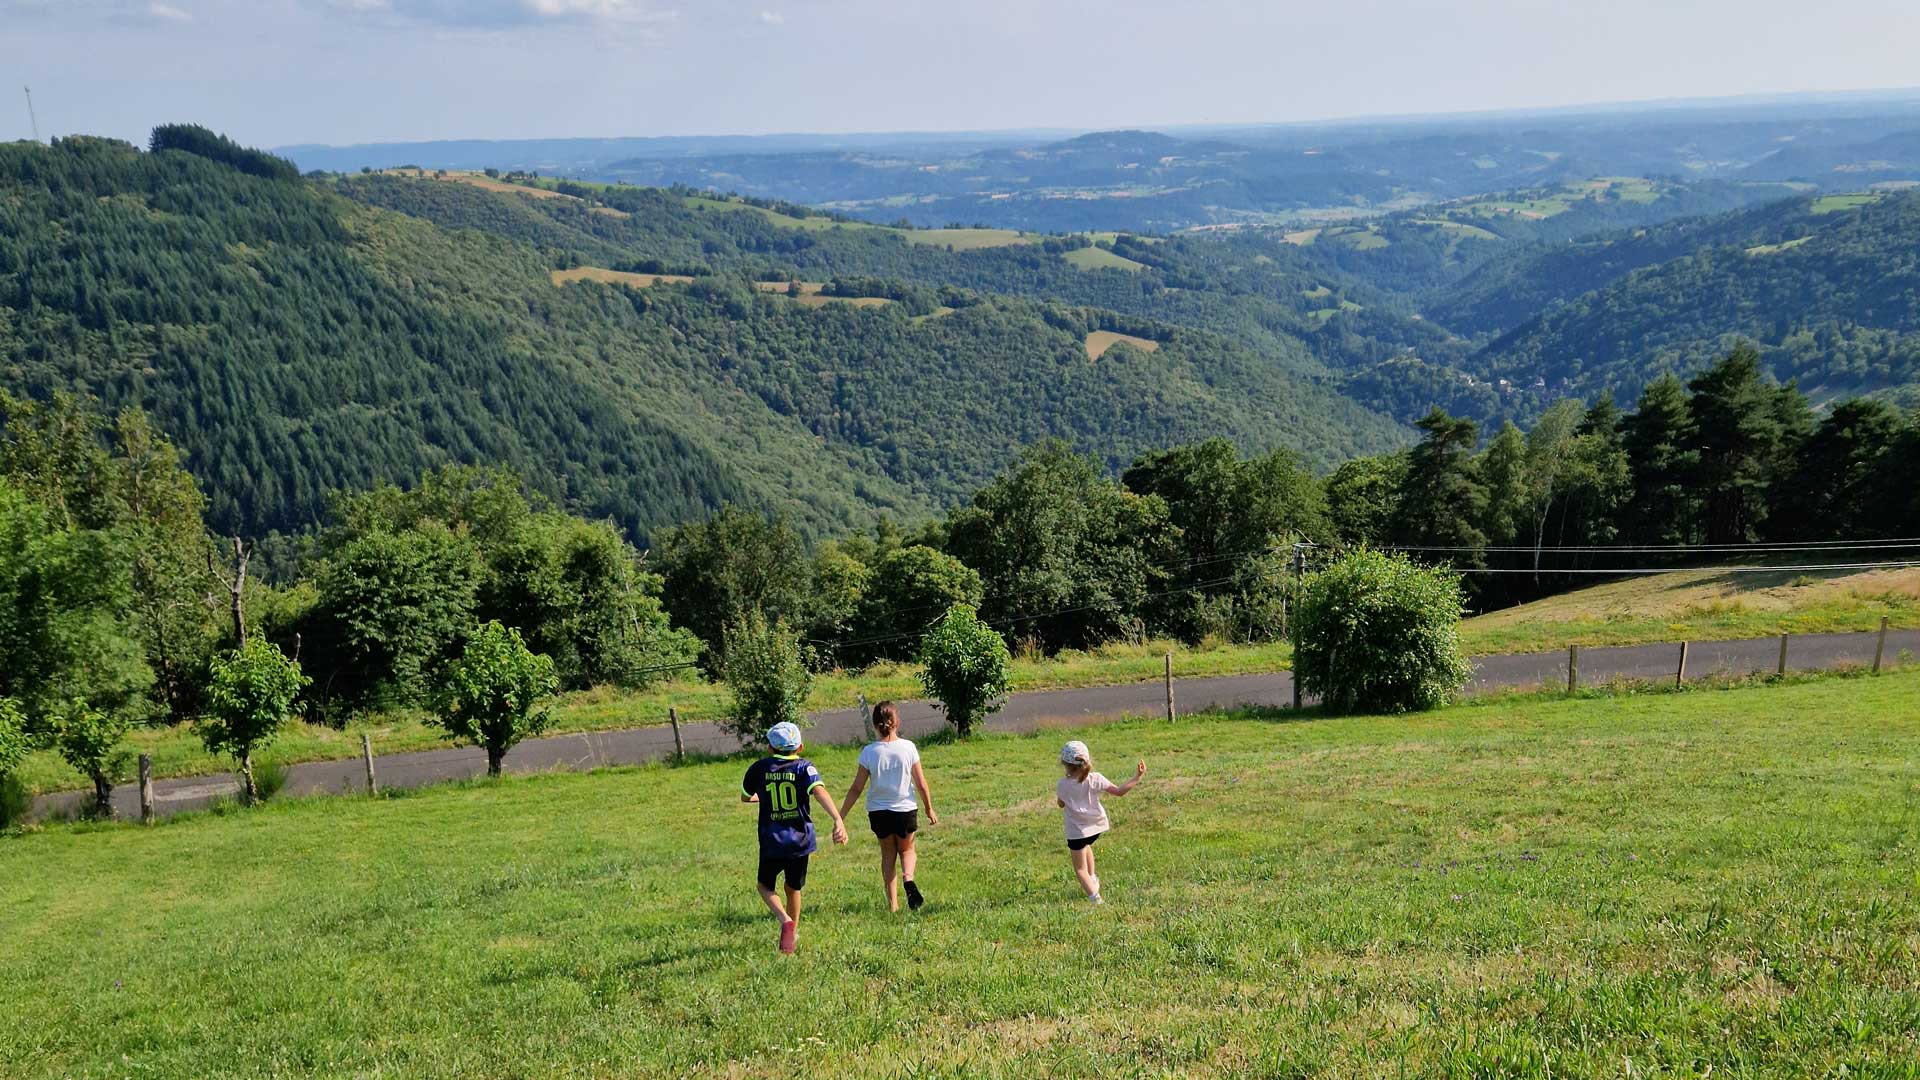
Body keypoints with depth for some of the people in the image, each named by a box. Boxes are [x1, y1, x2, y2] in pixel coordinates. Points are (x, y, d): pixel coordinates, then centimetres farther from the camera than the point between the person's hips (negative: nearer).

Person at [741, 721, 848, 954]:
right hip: (800, 839, 1)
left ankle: (785, 920, -8)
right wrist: (838, 820, -33)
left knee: (765, 886, 18)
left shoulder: (759, 768, 1)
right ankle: (793, 935, 30)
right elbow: (819, 791, -23)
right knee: (793, 889, 21)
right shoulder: (804, 766, -5)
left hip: (772, 841, -1)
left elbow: (745, 797, 17)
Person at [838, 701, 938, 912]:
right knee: (906, 850, 23)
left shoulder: (869, 752, -11)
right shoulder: (908, 747, -10)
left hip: (878, 811, 0)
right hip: (906, 809, 0)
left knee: (888, 853, 19)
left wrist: (840, 816, 2)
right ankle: (908, 878, -8)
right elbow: (921, 785, -5)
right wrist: (929, 810, 10)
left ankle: (893, 903, 15)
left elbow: (856, 788, -8)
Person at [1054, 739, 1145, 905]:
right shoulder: (1094, 779, -13)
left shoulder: (1062, 785, -16)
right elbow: (1119, 791, -10)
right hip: (1096, 826, 4)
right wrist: (1137, 778, -5)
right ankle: (1093, 878, 45)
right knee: (1086, 846, 38)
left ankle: (1093, 895, -12)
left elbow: (1061, 804, 2)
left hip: (1076, 831, -4)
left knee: (1080, 869, 6)